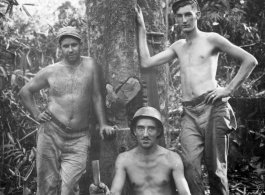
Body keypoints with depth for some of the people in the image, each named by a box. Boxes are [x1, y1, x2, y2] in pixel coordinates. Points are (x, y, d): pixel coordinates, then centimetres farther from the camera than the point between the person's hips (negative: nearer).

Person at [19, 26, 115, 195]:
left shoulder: (90, 64, 3)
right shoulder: (50, 71, 4)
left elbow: (96, 96, 4)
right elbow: (25, 91, 17)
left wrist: (103, 124, -1)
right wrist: (36, 114, 7)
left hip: (79, 137, -1)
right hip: (51, 133, 1)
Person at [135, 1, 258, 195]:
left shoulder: (211, 39, 6)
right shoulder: (178, 46, 21)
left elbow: (250, 60, 4)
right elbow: (146, 62, 16)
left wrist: (229, 89, -3)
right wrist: (142, 28, 18)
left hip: (213, 108, -4)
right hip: (190, 113, 4)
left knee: (215, 167, -2)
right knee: (190, 166, -11)